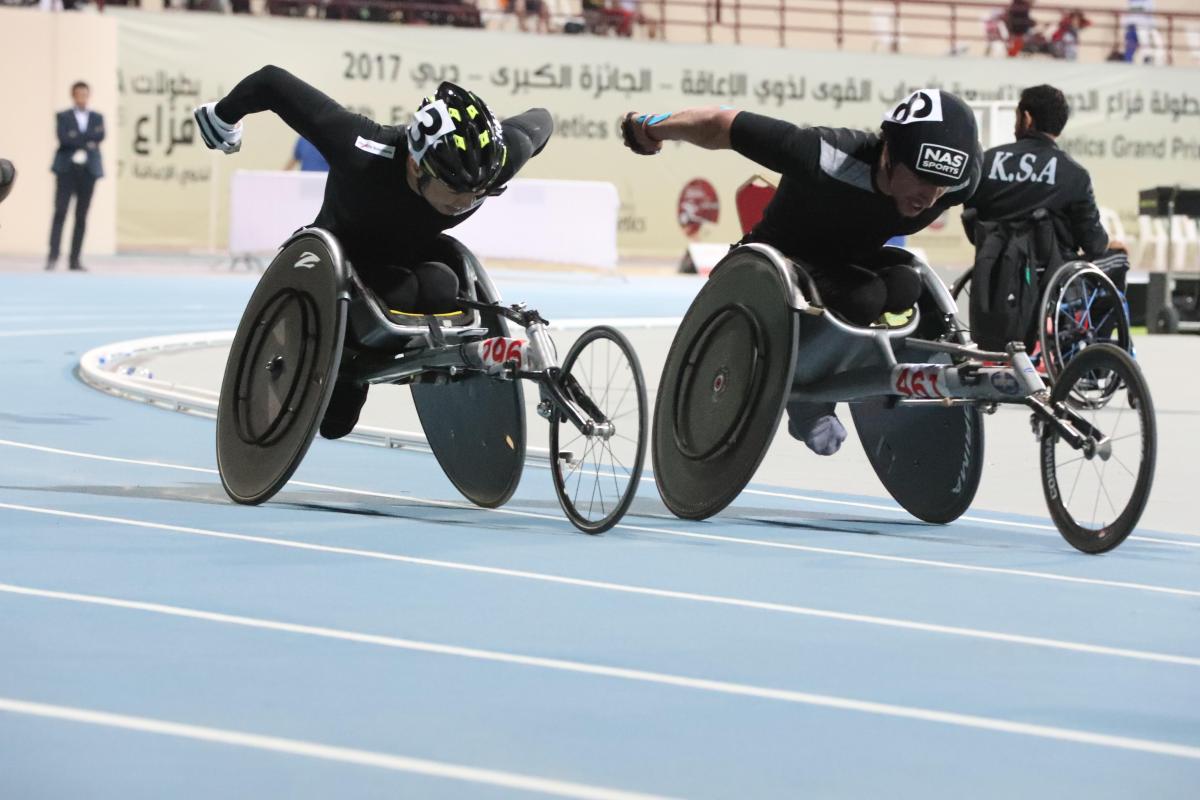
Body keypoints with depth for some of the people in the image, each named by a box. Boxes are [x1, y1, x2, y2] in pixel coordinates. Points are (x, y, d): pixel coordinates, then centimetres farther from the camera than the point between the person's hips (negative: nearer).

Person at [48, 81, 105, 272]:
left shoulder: (97, 118, 13)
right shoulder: (63, 117, 6)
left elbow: (100, 136, -6)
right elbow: (63, 138, -11)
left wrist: (76, 137, -11)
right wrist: (88, 141, -10)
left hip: (88, 169, 2)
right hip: (67, 169, -2)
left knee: (81, 216, 2)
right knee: (60, 212, -10)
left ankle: (75, 259, 4)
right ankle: (53, 256, -12)